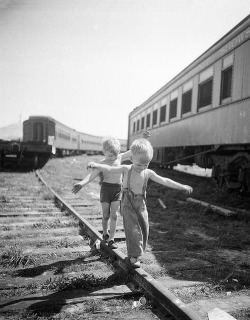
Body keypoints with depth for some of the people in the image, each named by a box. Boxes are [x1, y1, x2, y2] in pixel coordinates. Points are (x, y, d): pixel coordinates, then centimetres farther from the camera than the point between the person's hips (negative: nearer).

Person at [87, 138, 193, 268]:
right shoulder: (126, 169, -6)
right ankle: (134, 256, -2)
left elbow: (164, 181, 3)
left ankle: (138, 252, 25)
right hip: (128, 203, -3)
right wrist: (97, 165, -32)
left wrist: (182, 186, 2)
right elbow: (110, 169, -15)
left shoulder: (148, 173, 1)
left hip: (141, 203, 3)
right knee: (133, 229, -11)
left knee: (144, 228, 5)